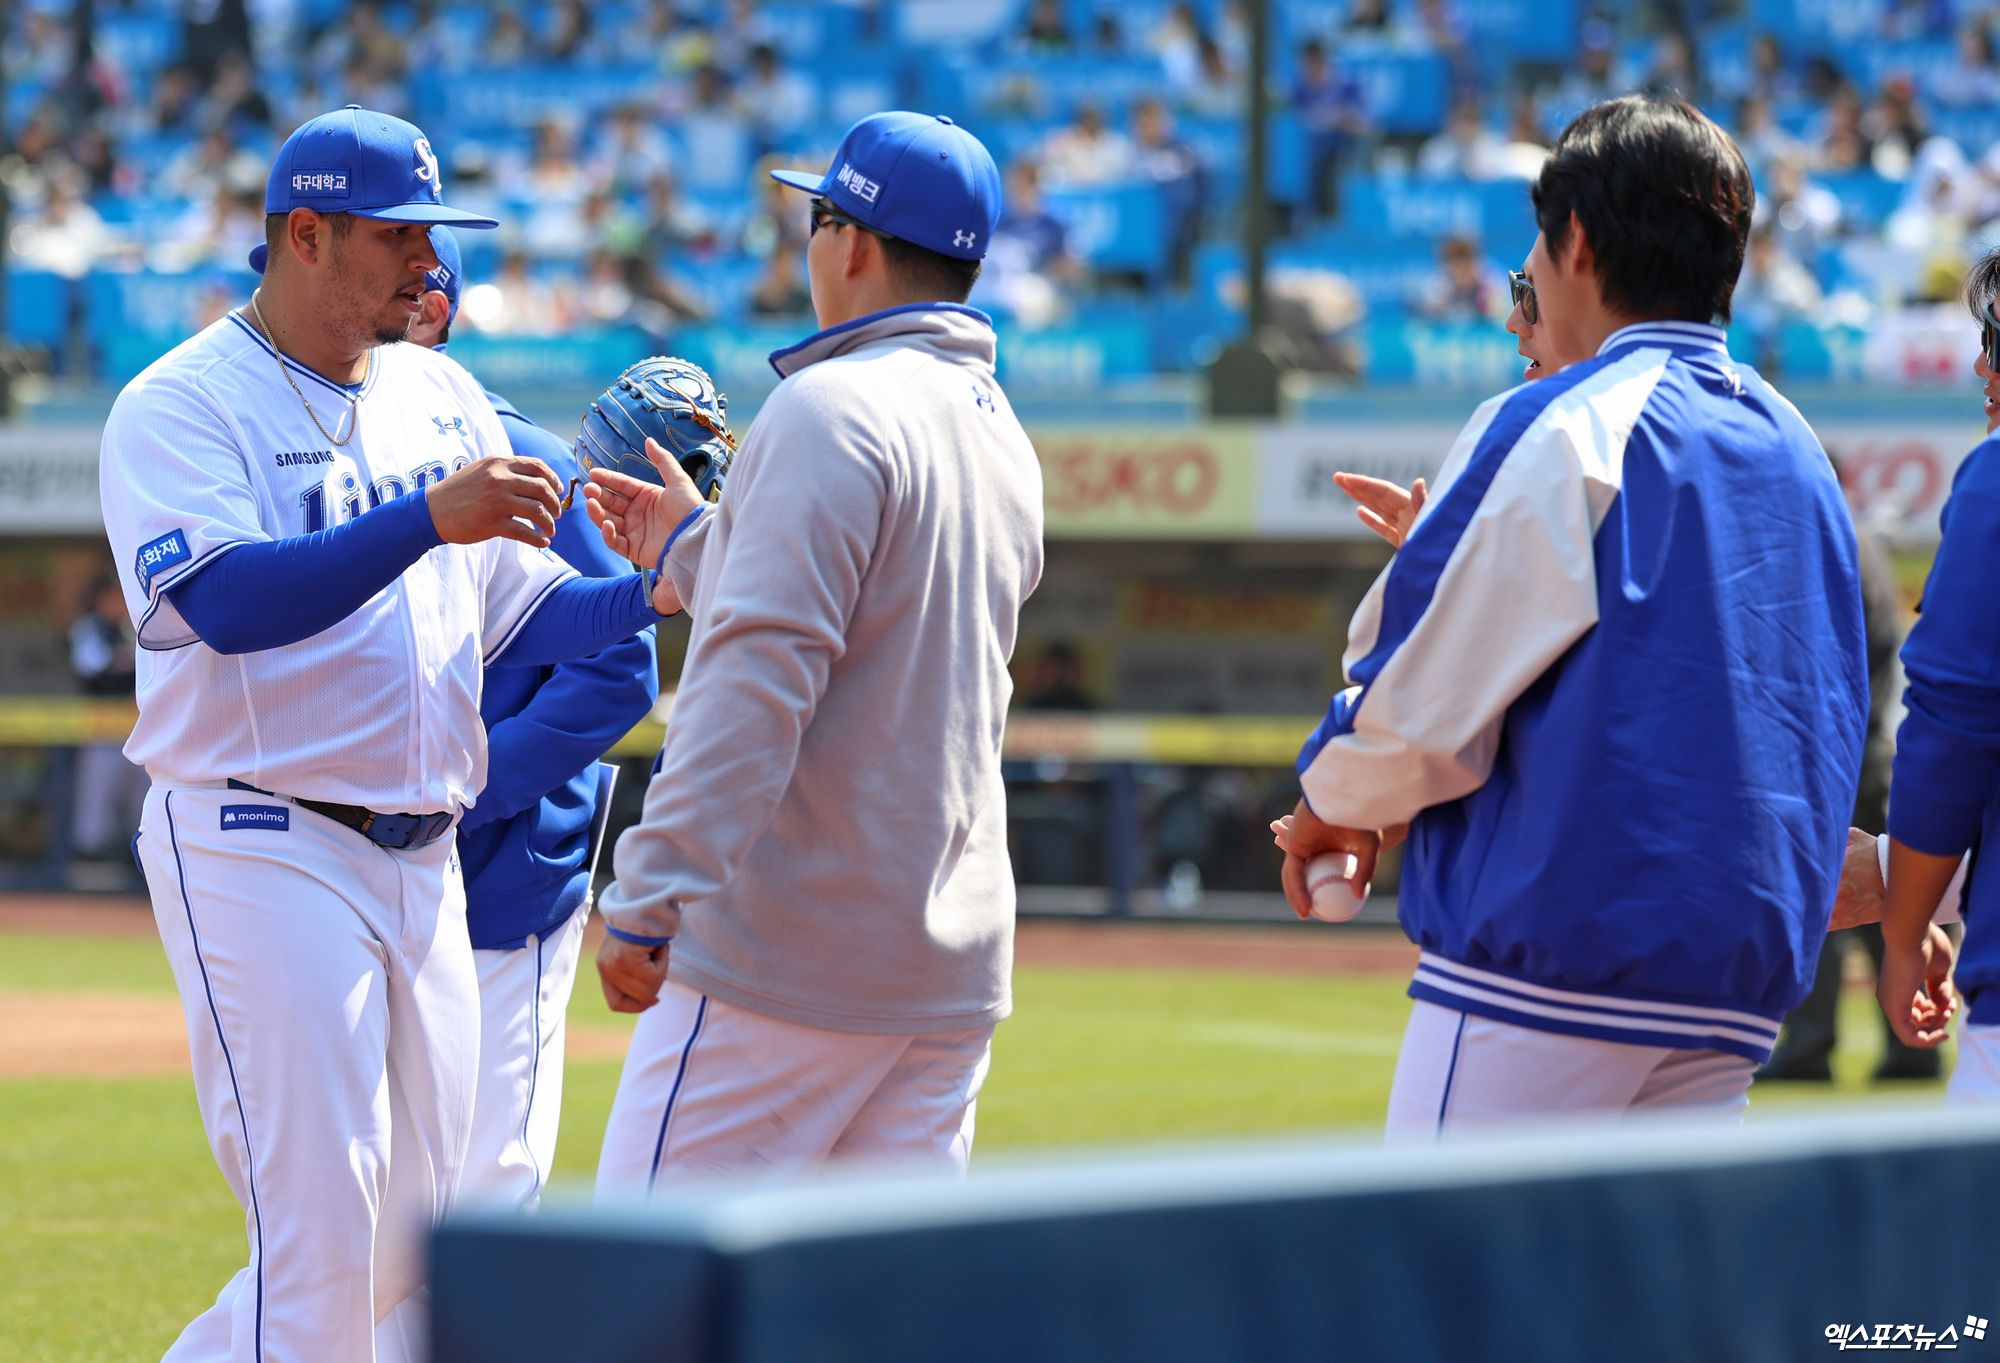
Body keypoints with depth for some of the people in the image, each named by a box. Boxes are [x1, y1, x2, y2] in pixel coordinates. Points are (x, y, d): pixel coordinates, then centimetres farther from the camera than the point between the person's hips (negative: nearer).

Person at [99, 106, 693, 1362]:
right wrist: (427, 516, -31)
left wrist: (656, 592, -4)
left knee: (416, 1232, 9)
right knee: (320, 1223, -11)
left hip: (425, 864, 7)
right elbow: (227, 603, -24)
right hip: (261, 849, -7)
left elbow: (526, 611, 15)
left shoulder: (445, 398, 14)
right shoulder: (182, 406, -8)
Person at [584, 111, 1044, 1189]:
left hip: (788, 955, -9)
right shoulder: (1004, 437, 15)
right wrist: (688, 547, 34)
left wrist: (649, 896, -23)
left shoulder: (830, 410, -12)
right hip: (955, 953, 9)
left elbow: (762, 676, -22)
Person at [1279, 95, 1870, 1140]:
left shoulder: (1560, 430, -8)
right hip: (1744, 977, 8)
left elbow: (1422, 710, -11)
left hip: (1550, 952, -7)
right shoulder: (1799, 453, 15)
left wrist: (1333, 799, 10)